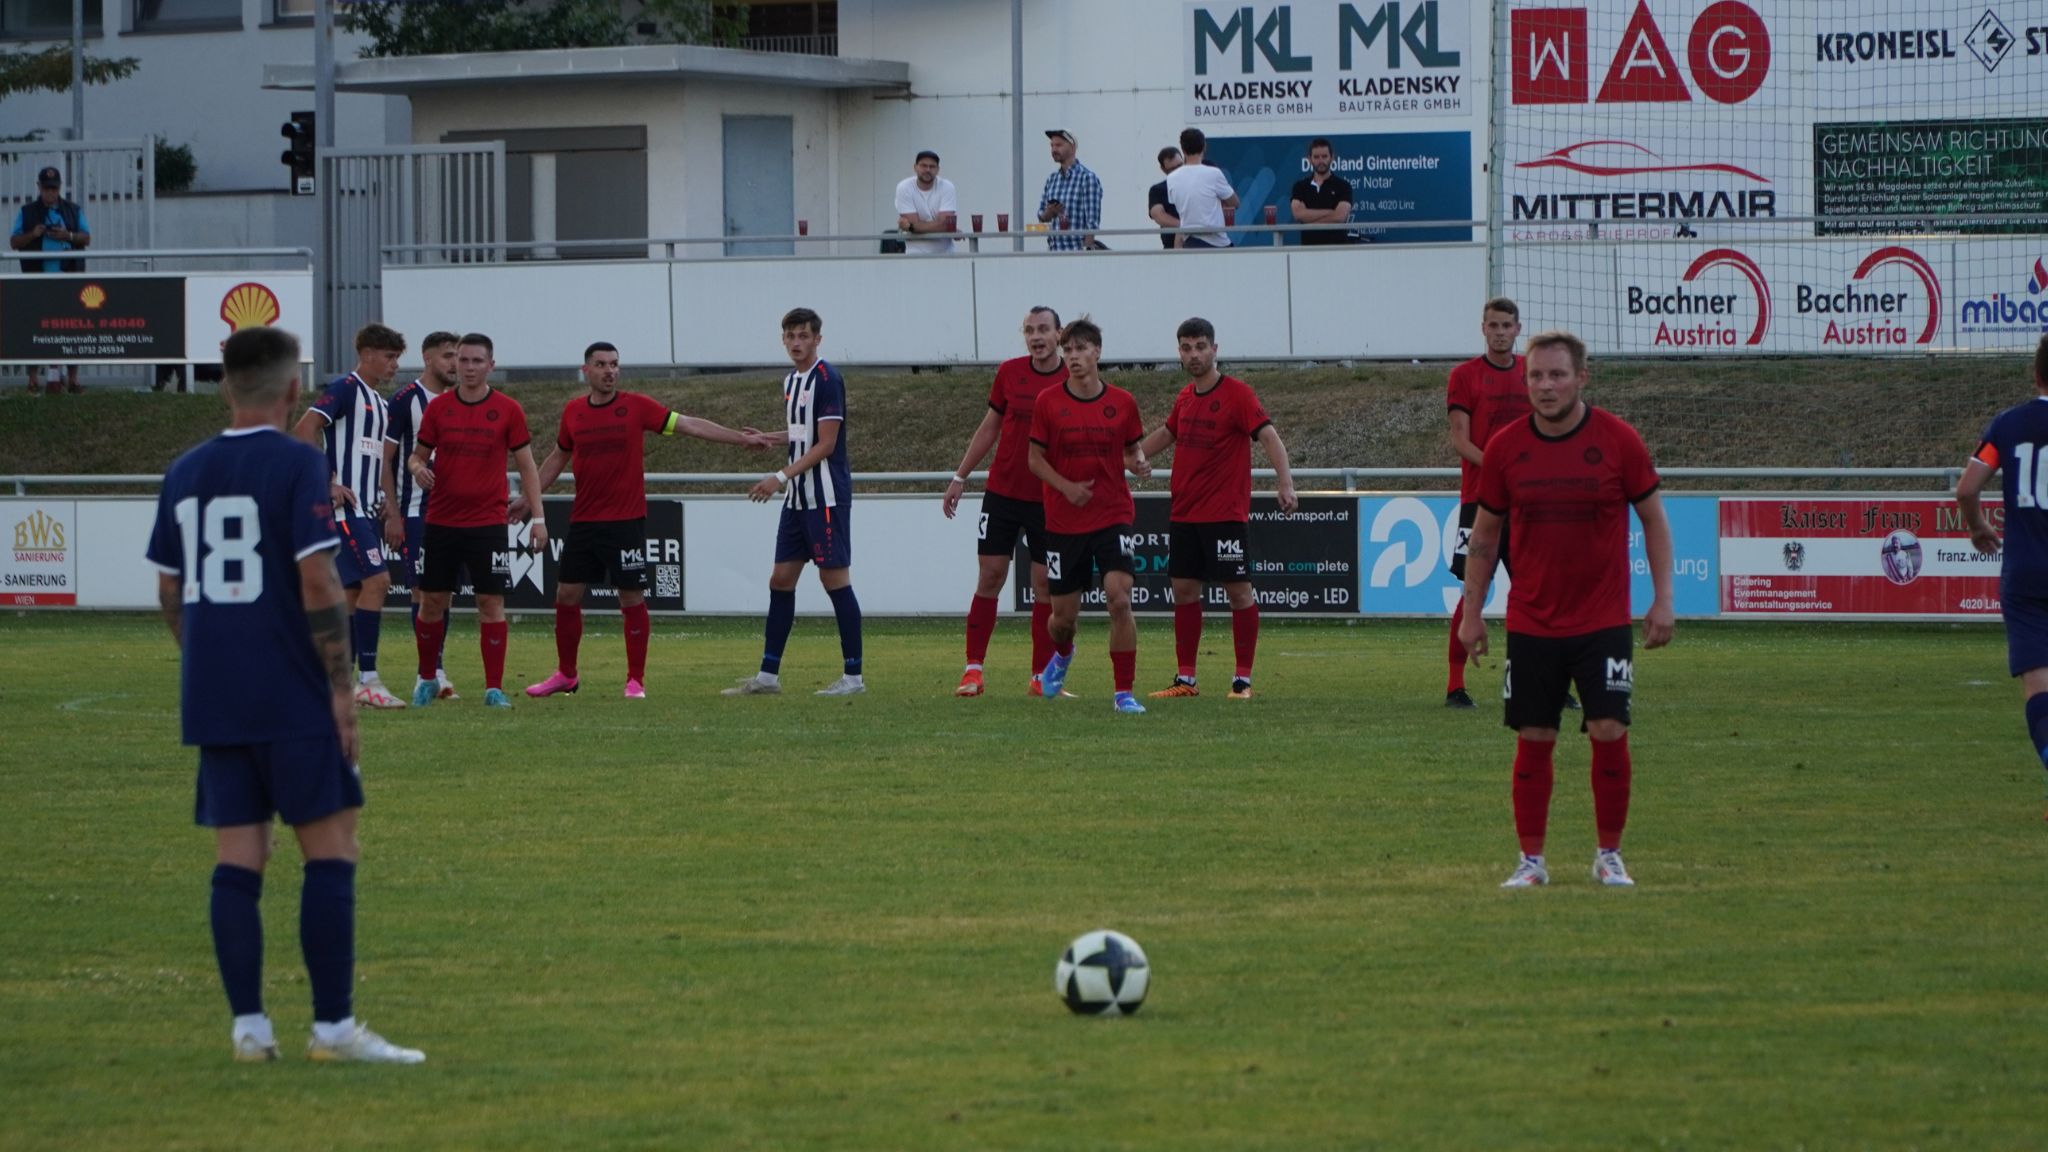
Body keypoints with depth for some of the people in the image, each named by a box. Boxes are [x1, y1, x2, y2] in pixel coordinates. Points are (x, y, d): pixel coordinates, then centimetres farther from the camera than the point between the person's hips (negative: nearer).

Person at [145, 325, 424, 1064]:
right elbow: (317, 583, -15)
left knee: (237, 857, 7)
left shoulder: (185, 474, 9)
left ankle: (247, 1025, 5)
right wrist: (341, 683, -10)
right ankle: (333, 1025, -3)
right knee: (331, 849, -1)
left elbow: (169, 591, 14)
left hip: (212, 699, 6)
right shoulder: (296, 465, -10)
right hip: (293, 698, -6)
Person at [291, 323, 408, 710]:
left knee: (354, 591, 8)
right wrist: (327, 483, -21)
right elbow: (304, 430, -19)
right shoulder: (344, 389, -9)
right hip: (344, 508, -10)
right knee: (376, 580, -16)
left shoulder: (380, 404, 19)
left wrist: (383, 499, 14)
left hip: (366, 509, 10)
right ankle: (369, 681, -16)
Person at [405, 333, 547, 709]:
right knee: (432, 601, 5)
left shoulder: (508, 410, 0)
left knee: (491, 603, -6)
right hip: (441, 521, 2)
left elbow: (527, 466, 4)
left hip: (488, 522, -2)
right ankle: (427, 679, 22)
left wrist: (537, 516, -3)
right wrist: (417, 467, -14)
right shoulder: (438, 407, 4)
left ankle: (494, 688, -1)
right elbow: (417, 454, 11)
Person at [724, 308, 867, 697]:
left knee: (835, 578, -5)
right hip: (797, 497, 9)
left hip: (826, 496, -9)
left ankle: (853, 676, 0)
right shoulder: (790, 380, 14)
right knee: (781, 578, 7)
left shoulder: (827, 380, -12)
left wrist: (782, 476, -18)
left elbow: (825, 444, -16)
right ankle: (768, 675, 11)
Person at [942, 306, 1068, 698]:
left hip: (1048, 500, -2)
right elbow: (989, 428, 11)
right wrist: (960, 477, 9)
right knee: (990, 577, 0)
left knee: (1045, 585, 1)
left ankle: (1041, 676, 6)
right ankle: (973, 669, 5)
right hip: (1002, 490, 2)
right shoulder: (1009, 373, 2)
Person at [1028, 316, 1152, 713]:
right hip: (1063, 520, 0)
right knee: (1064, 614, 7)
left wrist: (1139, 462, -12)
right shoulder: (1048, 402, -3)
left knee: (1119, 598, -18)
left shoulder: (1122, 403, 0)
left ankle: (1124, 692, -10)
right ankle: (1062, 653, 45)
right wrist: (1066, 486, -14)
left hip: (1113, 516, 0)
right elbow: (1035, 458, 2)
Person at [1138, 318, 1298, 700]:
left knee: (1238, 590, -4)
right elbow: (1165, 435, 29)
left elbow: (1269, 437, -18)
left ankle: (1243, 680, 1)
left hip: (1224, 514, -7)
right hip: (1183, 512, 7)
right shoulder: (1185, 398, 11)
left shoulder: (1237, 394, -9)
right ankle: (1185, 679, 14)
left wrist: (1285, 483, -32)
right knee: (1184, 589, 7)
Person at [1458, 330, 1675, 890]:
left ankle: (1609, 855, 8)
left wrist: (1662, 598, -3)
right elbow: (1484, 535, 10)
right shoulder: (1505, 448, -1)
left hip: (1603, 621, -1)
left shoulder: (1617, 440, -5)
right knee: (1533, 739, 2)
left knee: (1609, 732, -7)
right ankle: (1531, 860, 11)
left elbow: (1654, 517, 3)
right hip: (1531, 625, 1)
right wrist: (1472, 612, 8)